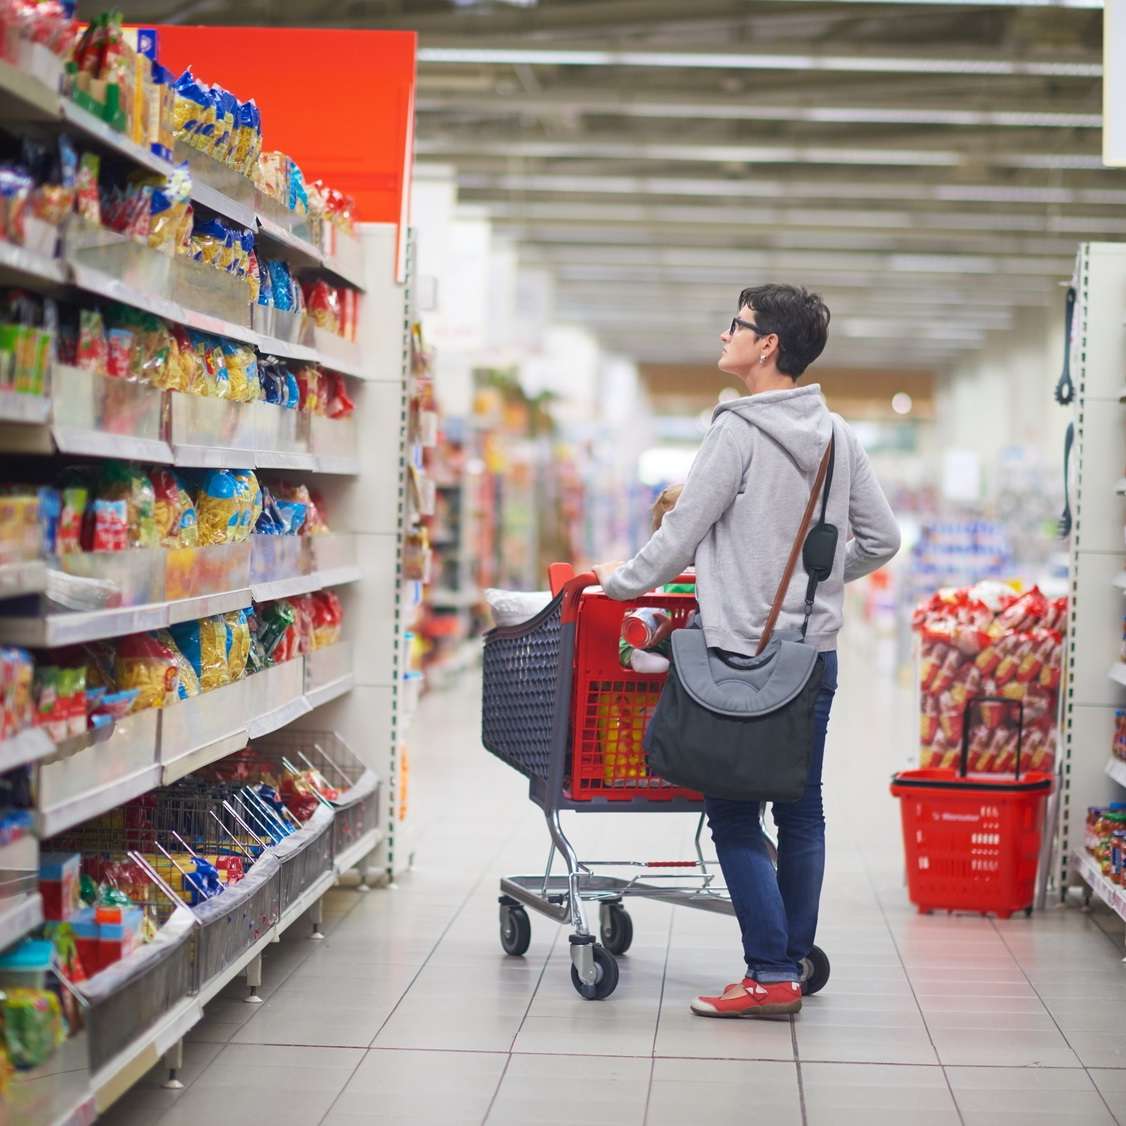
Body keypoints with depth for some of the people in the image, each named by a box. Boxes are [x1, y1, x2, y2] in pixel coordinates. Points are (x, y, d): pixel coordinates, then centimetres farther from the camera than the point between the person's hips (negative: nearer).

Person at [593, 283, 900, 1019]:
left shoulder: (740, 431, -12)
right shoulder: (839, 436, 8)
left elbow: (683, 532, -9)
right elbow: (882, 539, 12)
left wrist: (622, 582, 7)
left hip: (744, 656, -7)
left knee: (736, 815, -2)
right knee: (803, 813, 12)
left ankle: (772, 976, -4)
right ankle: (795, 963, 18)